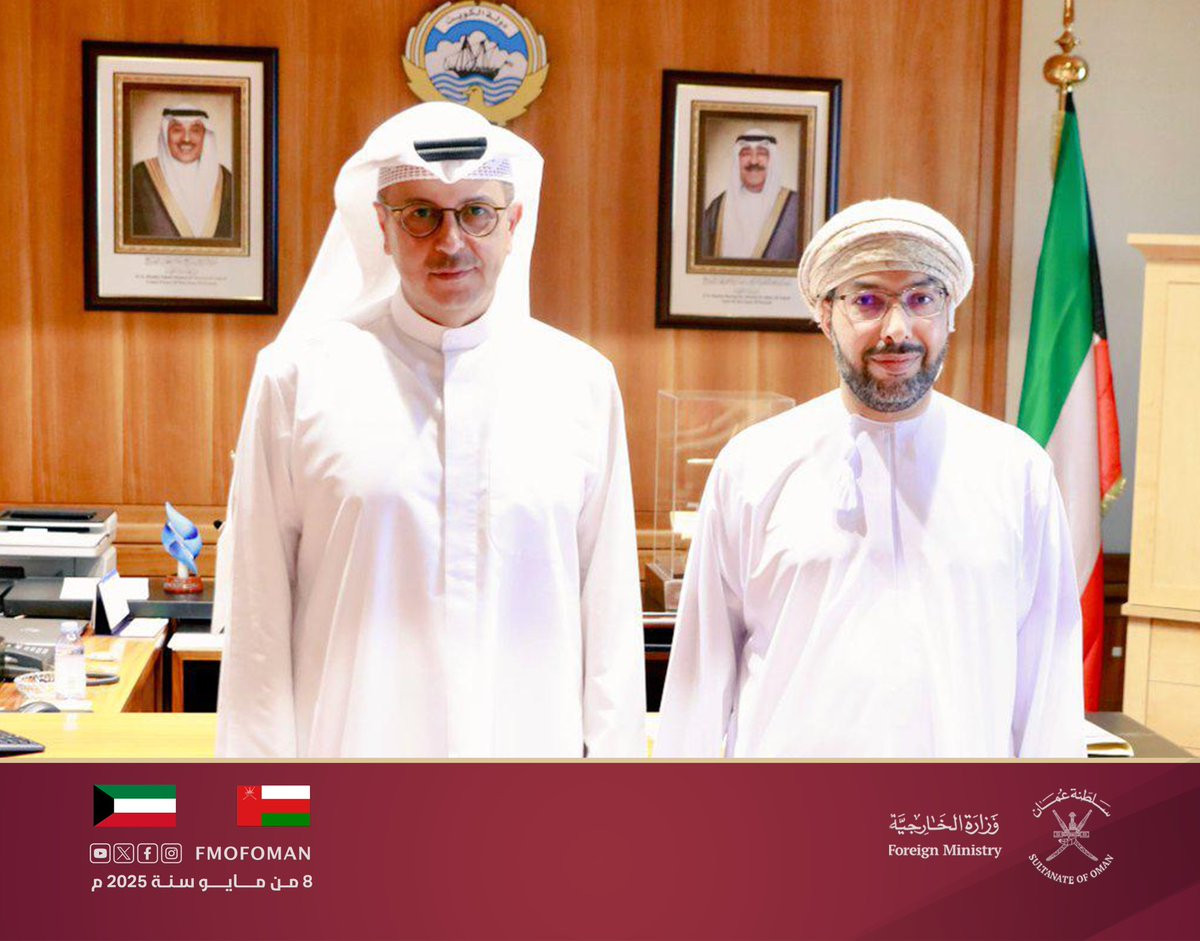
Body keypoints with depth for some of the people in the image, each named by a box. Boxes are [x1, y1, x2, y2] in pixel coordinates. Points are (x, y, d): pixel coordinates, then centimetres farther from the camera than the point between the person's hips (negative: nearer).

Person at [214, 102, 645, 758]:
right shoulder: (299, 374, -1)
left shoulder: (583, 381, 5)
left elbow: (610, 605, 7)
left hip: (532, 738, 2)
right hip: (353, 738, -1)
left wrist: (614, 749, 4)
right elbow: (259, 610, -1)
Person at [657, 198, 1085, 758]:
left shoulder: (1019, 468, 2)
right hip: (787, 752, 0)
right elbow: (704, 659, 3)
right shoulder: (752, 465, 0)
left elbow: (1050, 665, 4)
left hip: (966, 746, 1)